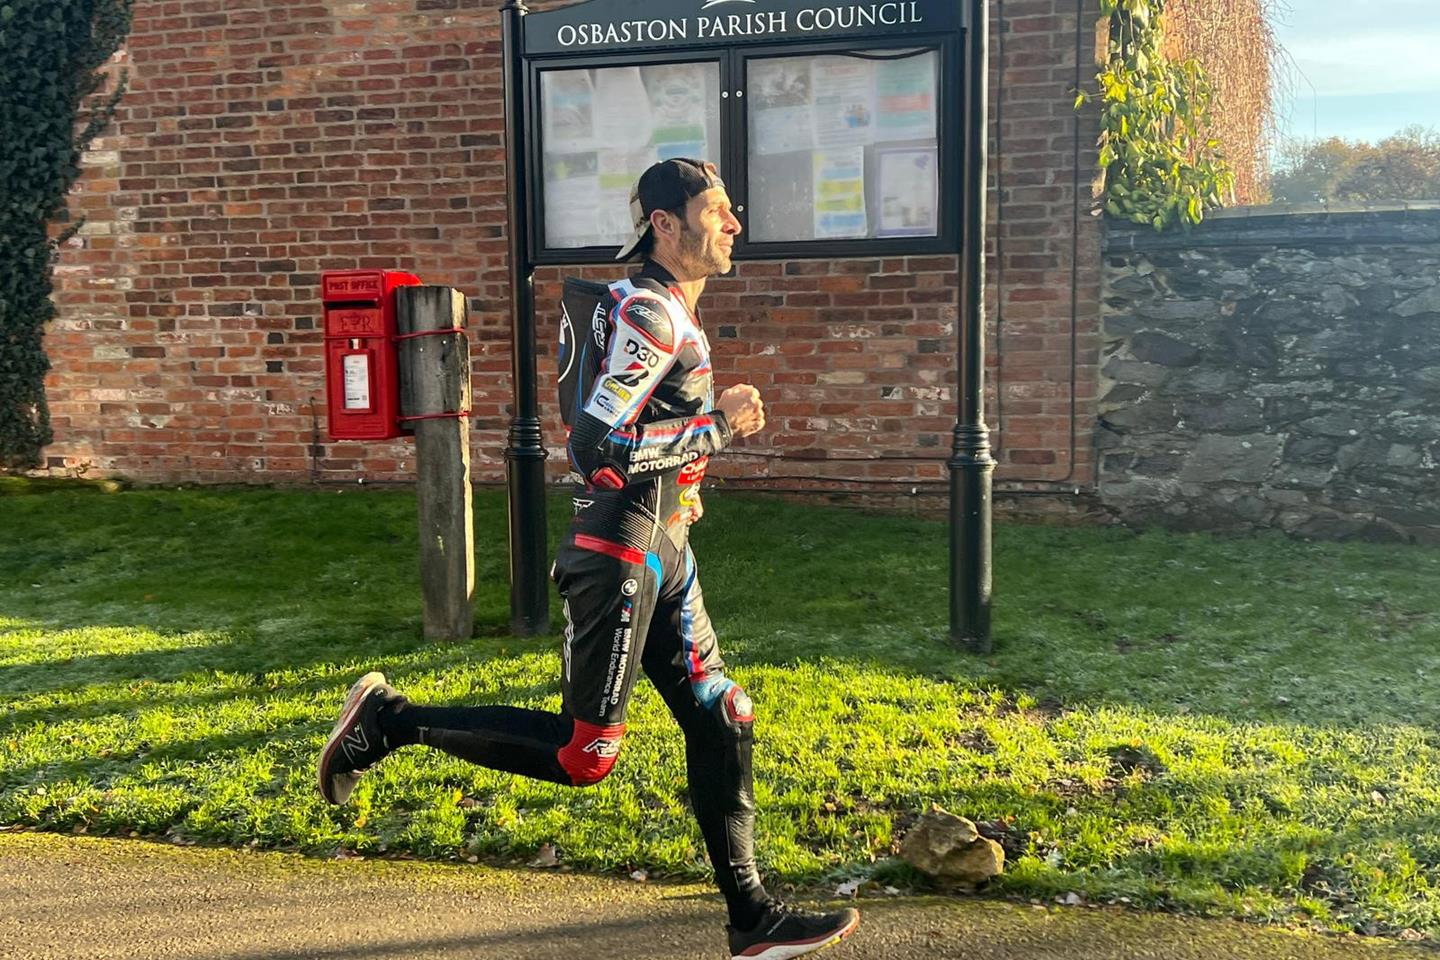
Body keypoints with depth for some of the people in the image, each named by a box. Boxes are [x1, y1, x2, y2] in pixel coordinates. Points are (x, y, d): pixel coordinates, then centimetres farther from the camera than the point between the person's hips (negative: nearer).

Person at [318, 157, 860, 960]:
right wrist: (716, 426, -15)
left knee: (723, 721, 9)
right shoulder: (650, 312, -15)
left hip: (666, 554, 10)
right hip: (621, 554, -10)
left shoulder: (676, 314, 15)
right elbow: (596, 446, -24)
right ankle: (390, 721, 7)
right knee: (584, 754, -4)